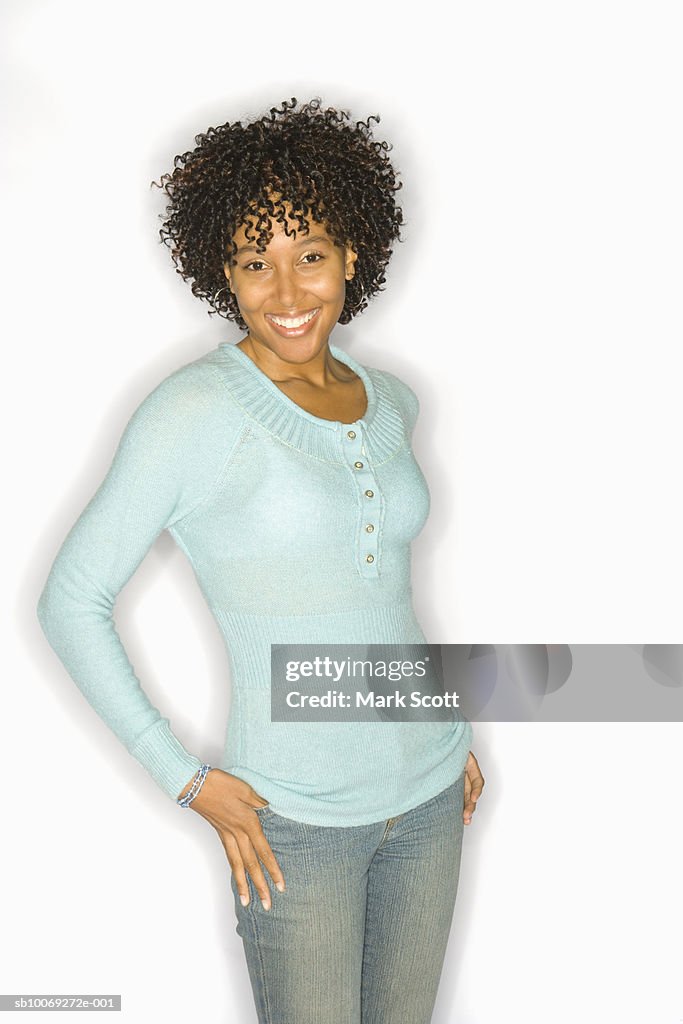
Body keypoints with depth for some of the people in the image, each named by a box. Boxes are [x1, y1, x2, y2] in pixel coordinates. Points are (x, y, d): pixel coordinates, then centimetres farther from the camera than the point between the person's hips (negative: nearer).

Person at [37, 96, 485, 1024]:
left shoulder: (390, 402, 3)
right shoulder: (193, 411, -16)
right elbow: (72, 601, -11)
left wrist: (449, 730, 13)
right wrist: (187, 780, -12)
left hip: (429, 791, 6)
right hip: (297, 818, -5)